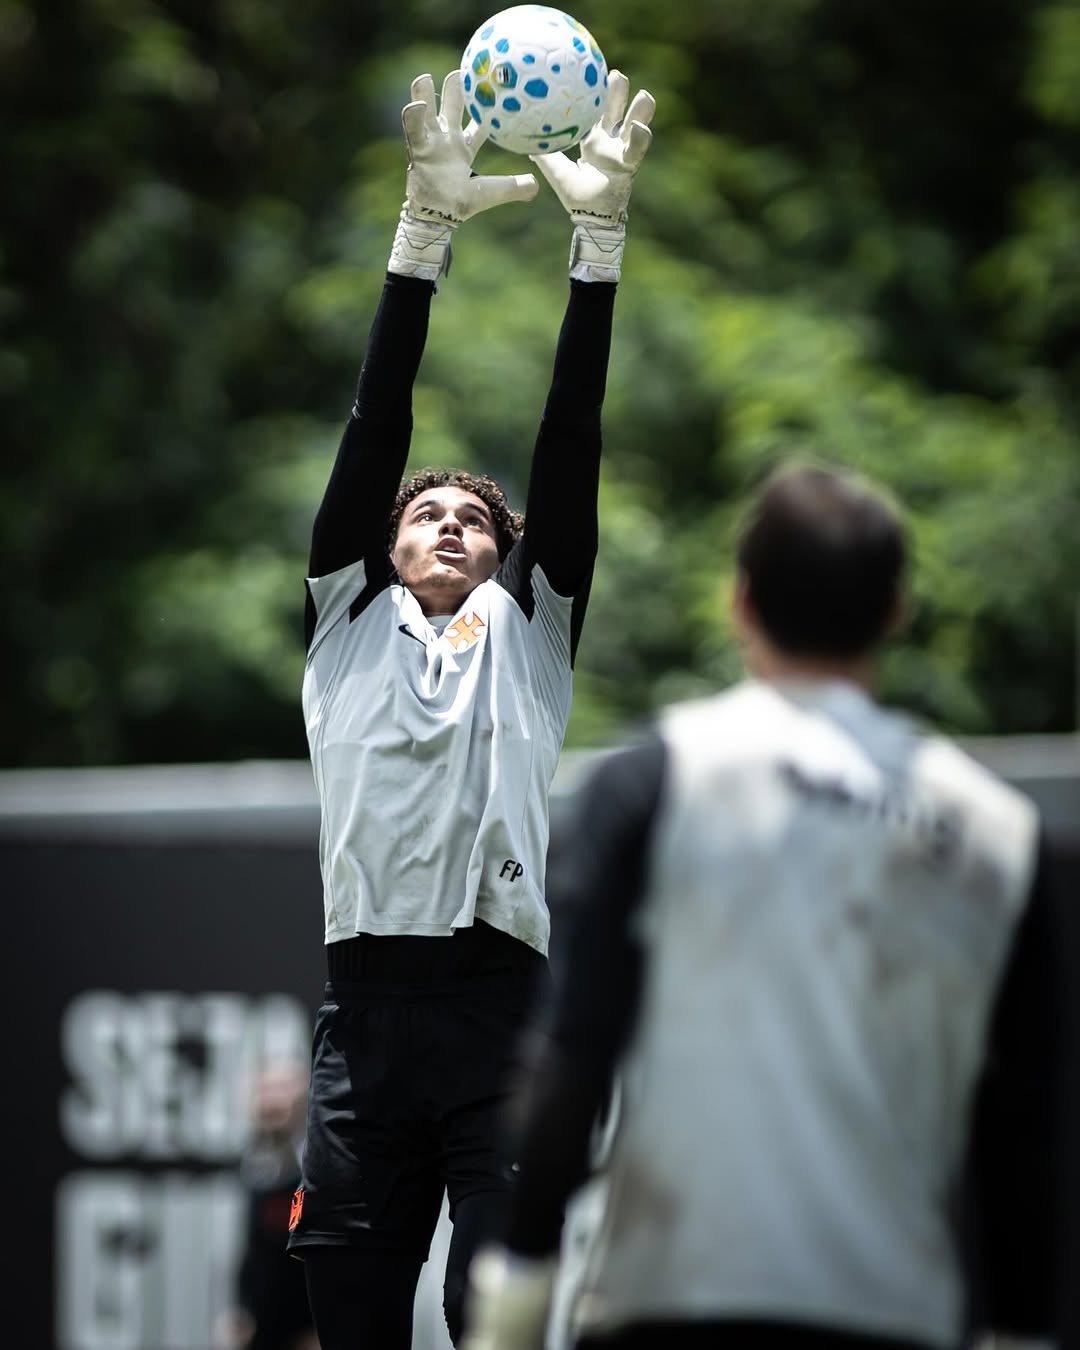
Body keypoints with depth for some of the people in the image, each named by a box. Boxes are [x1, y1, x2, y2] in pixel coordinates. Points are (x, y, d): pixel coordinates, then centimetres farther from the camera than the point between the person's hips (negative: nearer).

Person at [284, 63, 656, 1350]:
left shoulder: (526, 630, 19)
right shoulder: (349, 622, 18)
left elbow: (570, 448, 10)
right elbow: (375, 430, 9)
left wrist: (598, 236, 1)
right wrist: (423, 233, 0)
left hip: (506, 1011, -1)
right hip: (367, 1011, 1)